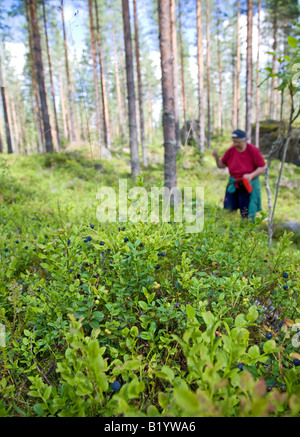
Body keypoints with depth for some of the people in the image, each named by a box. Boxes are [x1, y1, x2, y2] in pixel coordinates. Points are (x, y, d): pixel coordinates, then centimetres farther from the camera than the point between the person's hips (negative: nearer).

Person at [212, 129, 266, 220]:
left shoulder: (253, 150, -7)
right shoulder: (230, 151, 2)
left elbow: (262, 167, -5)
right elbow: (222, 165, 10)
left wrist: (251, 175, -21)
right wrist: (216, 157, -9)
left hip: (248, 184, -3)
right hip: (233, 185, 4)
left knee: (247, 214, -1)